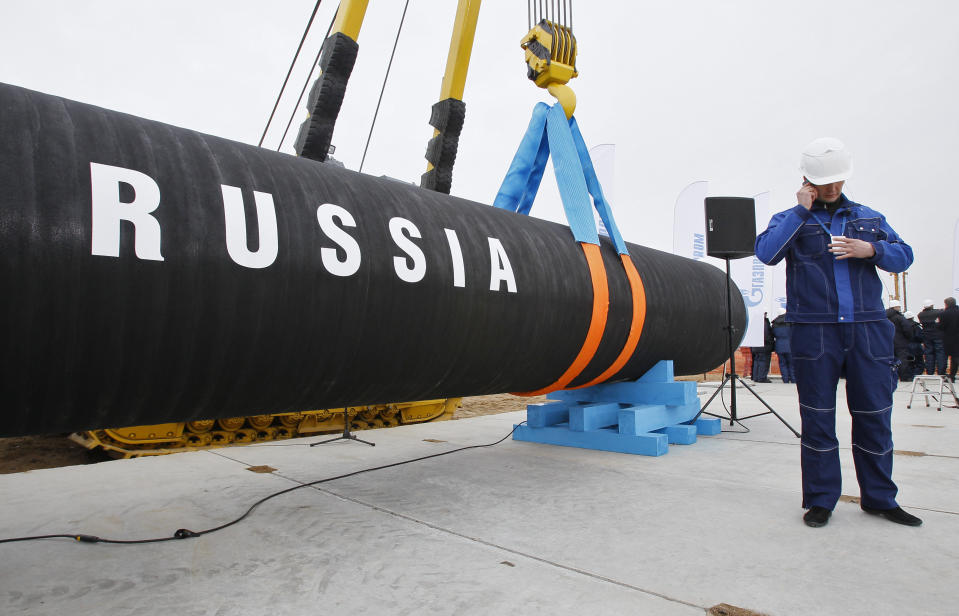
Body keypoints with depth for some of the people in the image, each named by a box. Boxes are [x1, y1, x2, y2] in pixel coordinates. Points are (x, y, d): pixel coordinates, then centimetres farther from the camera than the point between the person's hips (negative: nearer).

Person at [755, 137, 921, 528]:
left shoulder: (870, 219, 19)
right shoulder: (792, 220, 8)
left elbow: (903, 257, 13)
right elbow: (766, 252, -10)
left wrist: (872, 250, -7)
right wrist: (801, 210, -8)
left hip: (868, 330, 3)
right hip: (814, 331, -3)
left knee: (874, 414, 7)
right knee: (817, 416, 3)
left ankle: (879, 498, 23)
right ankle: (820, 500, 14)